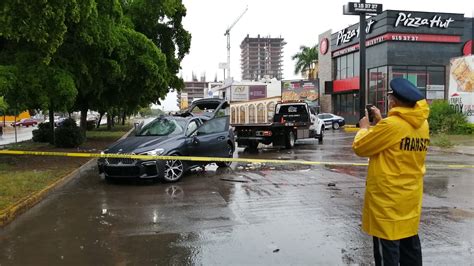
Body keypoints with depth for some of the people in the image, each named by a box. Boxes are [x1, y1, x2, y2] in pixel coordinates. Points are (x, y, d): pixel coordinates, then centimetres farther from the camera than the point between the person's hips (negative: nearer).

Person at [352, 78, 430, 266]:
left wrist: (364, 128, 5)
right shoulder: (422, 124, 2)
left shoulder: (390, 125, -22)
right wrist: (380, 122, 16)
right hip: (411, 198, 8)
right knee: (410, 245, 19)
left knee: (387, 250, 4)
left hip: (388, 199, -8)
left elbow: (360, 148, -12)